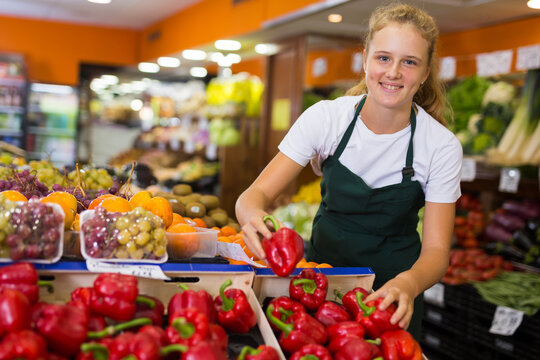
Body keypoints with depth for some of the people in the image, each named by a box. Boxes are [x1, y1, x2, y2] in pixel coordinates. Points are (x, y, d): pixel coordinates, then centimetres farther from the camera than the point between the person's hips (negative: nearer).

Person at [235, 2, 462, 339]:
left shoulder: (442, 146, -15)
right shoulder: (326, 117, -14)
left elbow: (436, 249, -14)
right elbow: (257, 193, -17)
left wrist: (407, 284, -36)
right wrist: (254, 215, -41)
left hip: (393, 288, 0)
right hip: (322, 271, 1)